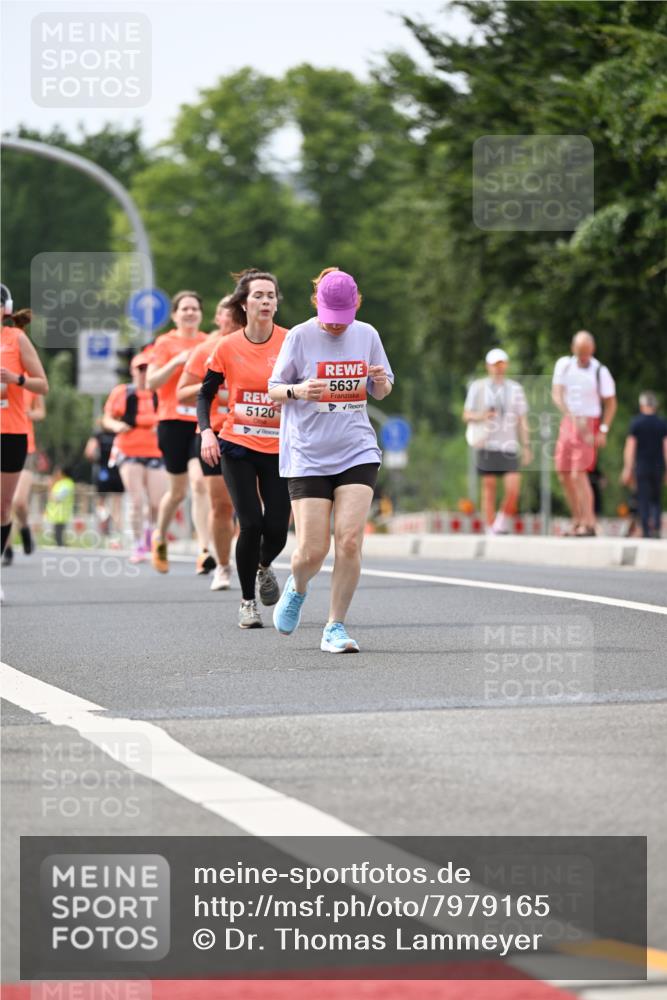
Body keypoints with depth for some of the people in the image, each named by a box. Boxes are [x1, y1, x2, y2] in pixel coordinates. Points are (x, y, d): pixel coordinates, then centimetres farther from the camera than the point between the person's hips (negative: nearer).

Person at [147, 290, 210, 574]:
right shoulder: (165, 343, 3)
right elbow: (151, 382, -5)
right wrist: (177, 362, -16)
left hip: (202, 422, 1)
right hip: (174, 421, -1)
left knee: (199, 482, -15)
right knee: (178, 490, 7)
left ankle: (204, 551, -20)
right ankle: (159, 538, 34)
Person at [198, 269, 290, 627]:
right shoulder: (227, 348, -3)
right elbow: (205, 394, 7)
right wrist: (206, 430, -8)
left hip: (279, 449, 0)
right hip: (237, 447, 0)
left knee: (276, 528, -3)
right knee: (251, 523, -10)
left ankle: (264, 567, 34)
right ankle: (247, 601, 8)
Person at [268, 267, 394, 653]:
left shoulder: (367, 334, 6)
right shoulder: (300, 336, -3)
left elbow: (380, 392, 17)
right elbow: (274, 389, 3)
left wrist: (382, 382, -7)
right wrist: (298, 391, -19)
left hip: (357, 451, 2)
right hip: (307, 455, -2)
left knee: (350, 541, -12)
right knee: (312, 551, -5)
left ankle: (336, 628, 2)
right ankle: (297, 588, 30)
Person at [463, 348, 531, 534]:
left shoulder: (515, 389, 10)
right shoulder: (477, 387, 5)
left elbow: (522, 420, 11)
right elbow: (467, 415, 7)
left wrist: (526, 447, 5)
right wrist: (482, 416, -14)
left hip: (508, 445, 1)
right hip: (486, 445, -1)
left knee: (513, 487, -11)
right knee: (489, 486, -1)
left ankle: (503, 523, 9)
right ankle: (491, 530, 7)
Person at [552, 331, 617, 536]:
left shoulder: (600, 372, -8)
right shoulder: (563, 364, 2)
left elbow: (611, 403, -1)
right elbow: (557, 394, -6)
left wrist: (603, 431, -11)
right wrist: (572, 417, -20)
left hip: (589, 425, -5)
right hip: (568, 423, 5)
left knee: (579, 474, -15)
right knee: (565, 476, 4)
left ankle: (588, 523, -13)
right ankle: (577, 521, 14)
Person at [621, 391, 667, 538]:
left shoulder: (635, 423, -3)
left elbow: (630, 447, -5)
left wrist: (627, 469, -2)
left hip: (642, 466, -1)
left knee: (643, 500, 3)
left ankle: (646, 530, -3)